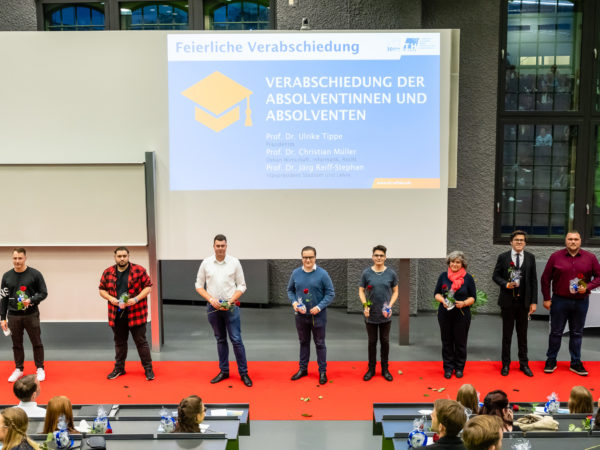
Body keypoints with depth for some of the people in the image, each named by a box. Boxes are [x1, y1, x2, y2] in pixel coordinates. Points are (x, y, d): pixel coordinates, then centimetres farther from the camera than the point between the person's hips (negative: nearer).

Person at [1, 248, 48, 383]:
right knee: (17, 344, 12)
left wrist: (31, 300, -19)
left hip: (31, 315, -2)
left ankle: (40, 369, 18)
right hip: (13, 316, 3)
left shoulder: (35, 274, -5)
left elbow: (43, 293, -2)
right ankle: (19, 369, 27)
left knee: (36, 343, 4)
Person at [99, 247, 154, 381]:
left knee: (141, 341, 1)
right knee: (119, 342, 15)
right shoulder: (108, 273, 6)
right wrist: (111, 298, -7)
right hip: (116, 314, 3)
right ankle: (119, 368, 28)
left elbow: (148, 286, -3)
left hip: (135, 313, -3)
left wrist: (136, 298, -16)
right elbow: (102, 289, 13)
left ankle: (148, 368, 10)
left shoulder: (139, 270, -4)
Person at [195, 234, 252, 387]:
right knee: (220, 340, 12)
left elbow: (241, 286, 0)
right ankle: (223, 371, 23)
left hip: (231, 306, -2)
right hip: (213, 306, 2)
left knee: (236, 340, -5)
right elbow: (199, 285, 6)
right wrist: (211, 299, -8)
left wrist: (230, 301, -12)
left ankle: (243, 373, 5)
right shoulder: (206, 263, 2)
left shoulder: (234, 262, -2)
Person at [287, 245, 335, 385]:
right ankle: (303, 369, 30)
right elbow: (290, 290, 11)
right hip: (301, 315, 3)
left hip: (318, 315, -3)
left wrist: (319, 307, -18)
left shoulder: (322, 274, -11)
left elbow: (330, 293, -8)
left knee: (320, 343, 6)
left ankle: (322, 371, 18)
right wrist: (294, 302, -8)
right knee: (303, 342, 16)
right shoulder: (296, 273, -1)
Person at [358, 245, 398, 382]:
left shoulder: (391, 273, -1)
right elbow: (361, 291, 2)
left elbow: (395, 291, 5)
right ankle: (371, 369, 21)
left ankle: (385, 369, 22)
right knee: (372, 341, 9)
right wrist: (365, 305, -13)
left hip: (385, 315, 1)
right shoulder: (366, 273, -3)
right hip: (370, 314, -1)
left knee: (385, 341, 10)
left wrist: (390, 306, -9)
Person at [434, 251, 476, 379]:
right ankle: (448, 368, 20)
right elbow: (437, 293, 7)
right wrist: (442, 300, -13)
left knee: (460, 342, 6)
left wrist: (464, 303, -17)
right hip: (445, 314, 1)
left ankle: (459, 368, 21)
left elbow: (473, 297, 1)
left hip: (462, 314, -1)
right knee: (446, 341, 8)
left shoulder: (468, 278, -1)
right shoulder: (443, 276, 3)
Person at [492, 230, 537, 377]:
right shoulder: (503, 257, 0)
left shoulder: (530, 258, 4)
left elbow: (533, 280, 4)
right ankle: (506, 364, 18)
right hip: (508, 300, -1)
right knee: (507, 333, 7)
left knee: (522, 334, 10)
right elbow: (495, 276, 4)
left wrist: (534, 302, 0)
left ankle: (524, 364, 22)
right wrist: (506, 284, -16)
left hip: (524, 301, 1)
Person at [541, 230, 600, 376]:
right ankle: (551, 361, 19)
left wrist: (588, 287, -14)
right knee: (556, 332, 7)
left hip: (581, 302, 1)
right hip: (559, 301, -1)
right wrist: (546, 298, 0)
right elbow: (546, 278, 1)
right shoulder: (555, 257, -3)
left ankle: (576, 363, 22)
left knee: (577, 333, 11)